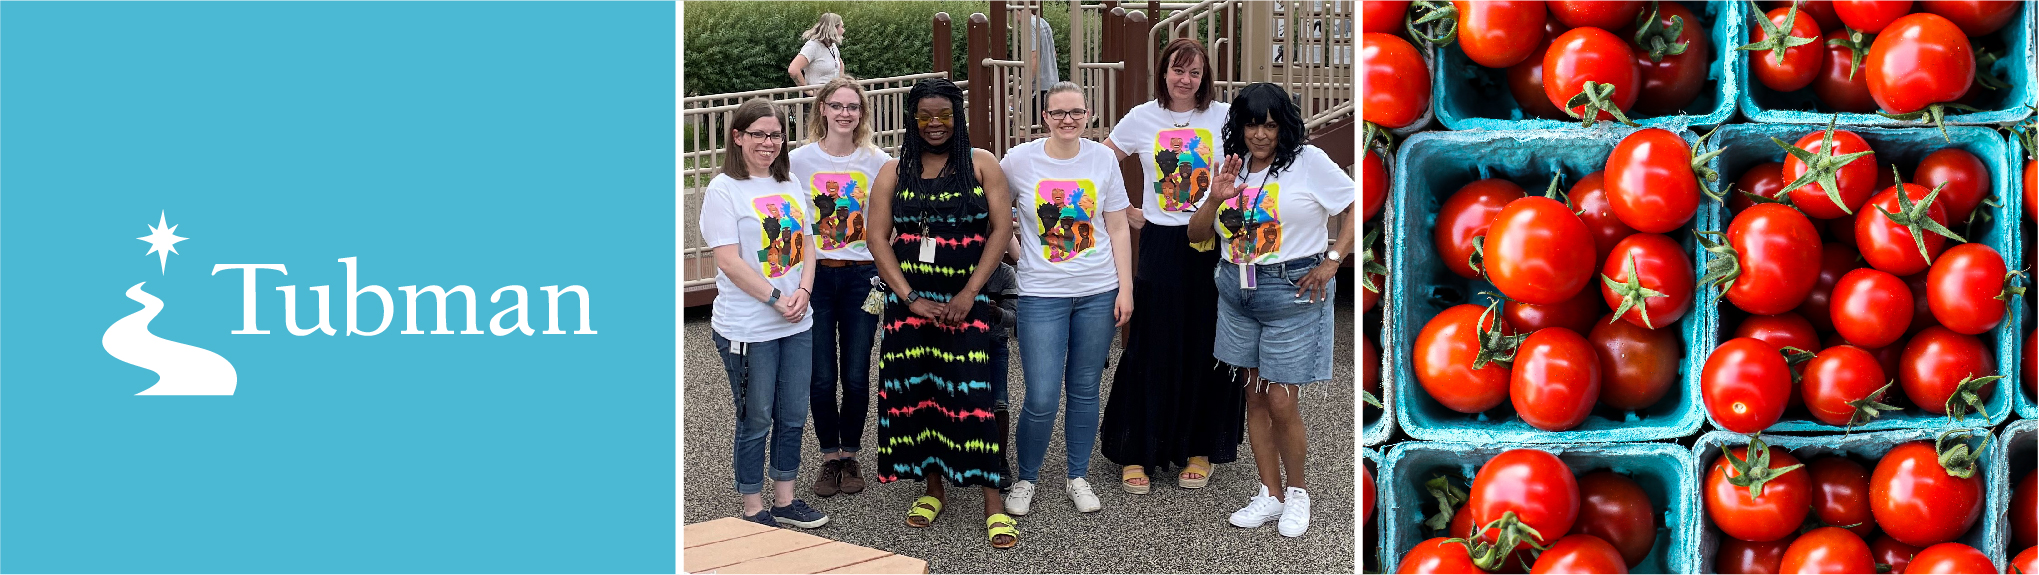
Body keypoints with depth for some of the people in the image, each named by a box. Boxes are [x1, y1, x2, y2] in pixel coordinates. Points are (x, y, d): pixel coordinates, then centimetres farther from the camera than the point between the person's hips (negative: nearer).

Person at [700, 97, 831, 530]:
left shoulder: (789, 186, 12)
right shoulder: (724, 189, -9)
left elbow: (805, 246, 11)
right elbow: (729, 261, -15)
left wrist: (802, 292, -7)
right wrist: (777, 299, -17)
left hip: (796, 324, 6)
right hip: (747, 329, -6)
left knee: (793, 416, 13)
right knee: (755, 421, 3)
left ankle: (785, 499, 26)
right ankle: (753, 510, 15)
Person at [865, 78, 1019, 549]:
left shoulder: (981, 164, 3)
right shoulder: (894, 171, 8)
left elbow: (1001, 228, -2)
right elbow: (878, 237, 2)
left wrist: (969, 293, -10)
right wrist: (910, 298, -8)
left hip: (966, 299, -2)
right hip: (909, 299, 2)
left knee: (971, 392, -10)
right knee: (916, 389, 3)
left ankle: (993, 501, -7)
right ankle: (933, 486, 20)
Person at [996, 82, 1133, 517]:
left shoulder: (1104, 159, 1)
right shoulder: (1020, 160, -4)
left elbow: (1118, 229, 5)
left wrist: (1125, 288, 2)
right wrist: (1015, 249, 1)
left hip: (1098, 293, 2)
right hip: (1042, 294, -2)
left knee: (1085, 391, 9)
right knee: (1042, 399, -7)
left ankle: (1078, 478, 26)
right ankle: (1026, 479, 15)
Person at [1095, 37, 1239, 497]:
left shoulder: (1224, 117, 2)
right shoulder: (1142, 119, 2)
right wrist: (1125, 213, 4)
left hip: (1212, 244, 0)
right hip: (1160, 242, 0)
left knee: (1207, 348, 5)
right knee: (1153, 350, 2)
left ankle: (1200, 449, 18)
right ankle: (1136, 452, 11)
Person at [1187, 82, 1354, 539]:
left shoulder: (1308, 161, -7)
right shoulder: (1233, 170, 9)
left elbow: (1354, 207, -7)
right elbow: (1197, 235, 9)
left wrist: (1331, 262, -13)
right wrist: (1216, 198, -9)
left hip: (1292, 293, -6)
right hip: (1237, 292, 6)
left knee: (1282, 403, -5)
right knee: (1254, 395, 10)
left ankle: (1296, 491, 15)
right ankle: (1270, 494, 20)